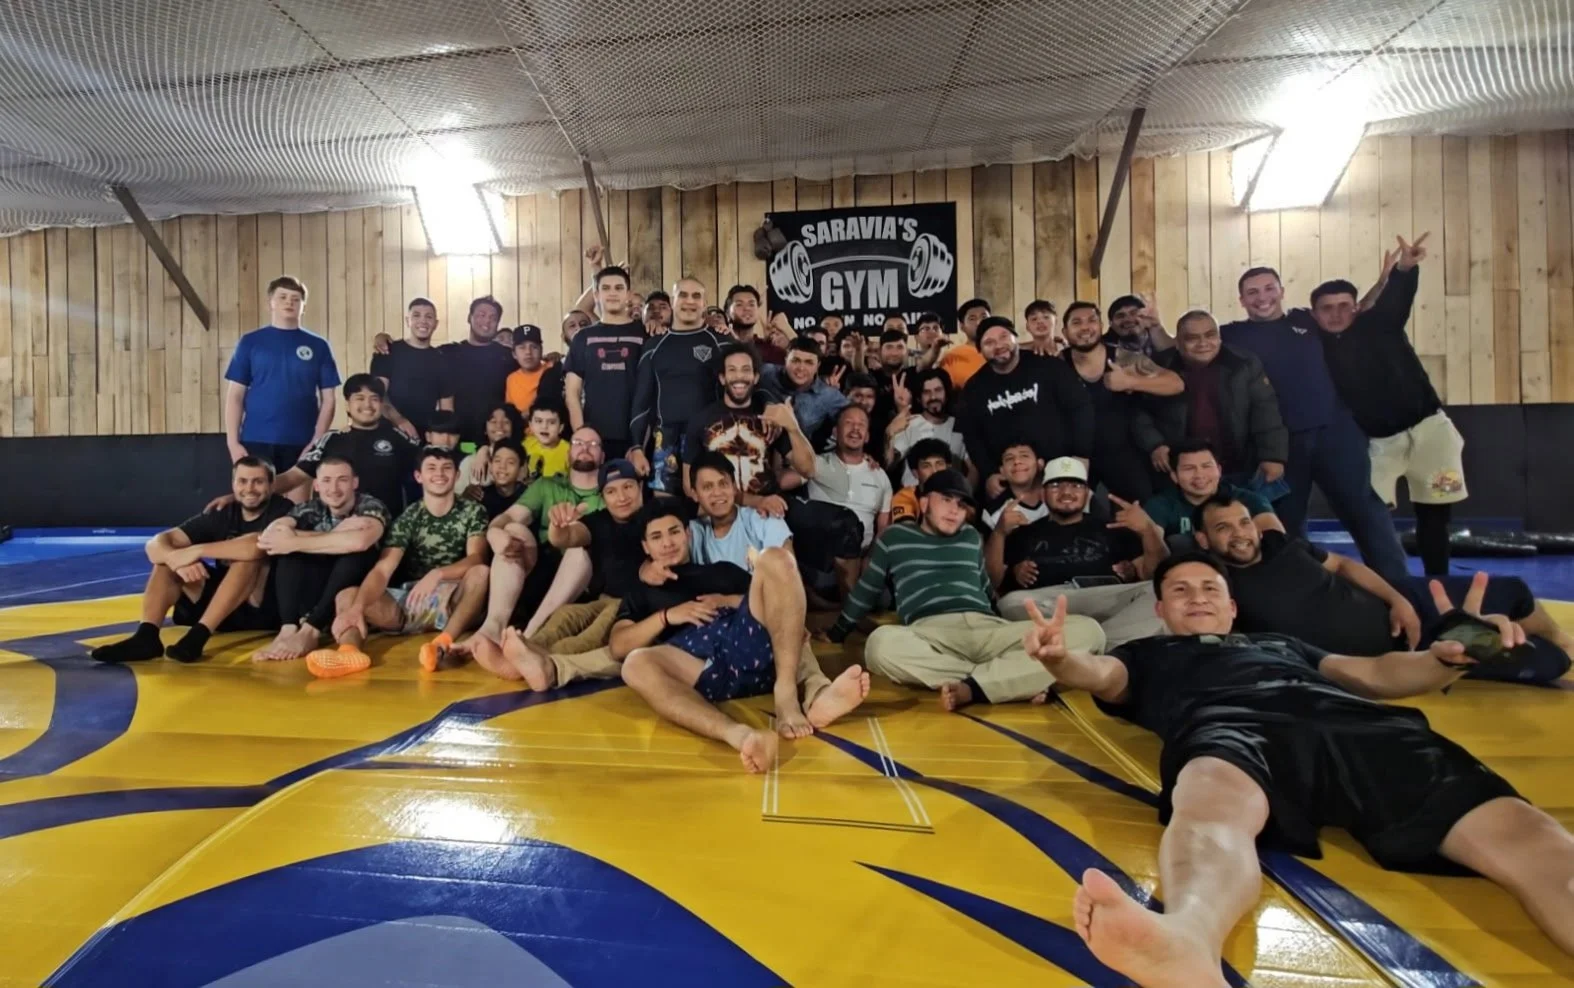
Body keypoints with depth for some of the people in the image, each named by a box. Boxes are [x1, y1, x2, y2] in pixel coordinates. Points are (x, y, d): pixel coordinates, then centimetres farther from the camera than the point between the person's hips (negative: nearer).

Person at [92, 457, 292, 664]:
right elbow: (155, 544, -4)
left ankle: (198, 635, -33)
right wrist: (178, 560, -27)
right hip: (221, 607, 6)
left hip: (266, 608, -6)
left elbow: (256, 547, -34)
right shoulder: (222, 514, 4)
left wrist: (196, 551, -23)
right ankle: (146, 636, -21)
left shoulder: (282, 511, -13)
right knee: (168, 558, -7)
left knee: (251, 554, -31)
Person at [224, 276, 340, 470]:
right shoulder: (251, 342, 6)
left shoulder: (318, 346, 5)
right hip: (256, 441, 0)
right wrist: (233, 442, -3)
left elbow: (327, 399, 3)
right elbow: (235, 396, 6)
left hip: (301, 445, 0)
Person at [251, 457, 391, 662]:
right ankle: (289, 628, -28)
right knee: (288, 551, -15)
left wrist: (294, 542, -27)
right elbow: (268, 535, -20)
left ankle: (310, 631, -32)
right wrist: (334, 535, -27)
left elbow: (359, 542, -35)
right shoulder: (310, 509, 0)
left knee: (359, 551, -30)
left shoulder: (371, 507, -11)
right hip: (314, 591, 4)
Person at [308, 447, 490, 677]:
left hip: (452, 601, -3)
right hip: (410, 599, 3)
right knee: (347, 596, -17)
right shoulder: (408, 518, 2)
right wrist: (357, 607, -28)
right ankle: (350, 651, -47)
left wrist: (437, 575, -33)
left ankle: (442, 644, -46)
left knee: (481, 573, -32)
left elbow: (476, 558, -15)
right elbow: (382, 570, -10)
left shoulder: (473, 512, 0)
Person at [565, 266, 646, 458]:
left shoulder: (645, 335, 7)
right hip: (594, 436, 1)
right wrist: (580, 432, -4)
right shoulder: (584, 337, 12)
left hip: (637, 436, -1)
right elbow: (572, 391, 8)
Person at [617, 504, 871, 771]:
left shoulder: (721, 570, 34)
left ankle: (787, 693, -32)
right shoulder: (641, 595, 31)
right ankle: (742, 736, -54)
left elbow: (776, 600, 24)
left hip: (749, 642, 2)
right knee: (636, 664, -32)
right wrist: (667, 615, 2)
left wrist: (730, 601, 8)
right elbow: (619, 645, 14)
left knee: (775, 559, -18)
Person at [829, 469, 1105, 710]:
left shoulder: (971, 536, 26)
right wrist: (837, 633, 28)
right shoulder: (894, 537, 17)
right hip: (929, 632, -3)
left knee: (1087, 629, -20)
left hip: (989, 628, 4)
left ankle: (971, 687, -34)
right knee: (882, 643, -40)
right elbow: (866, 590, 23)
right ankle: (1022, 680, -30)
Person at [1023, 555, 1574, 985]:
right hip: (1230, 727, -4)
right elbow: (1099, 674, 11)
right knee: (1210, 807, -39)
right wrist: (1060, 657, -13)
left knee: (1516, 830, -26)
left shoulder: (1284, 644, 43)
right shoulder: (1149, 654, 31)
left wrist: (1452, 656, 12)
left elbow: (1377, 675, 33)